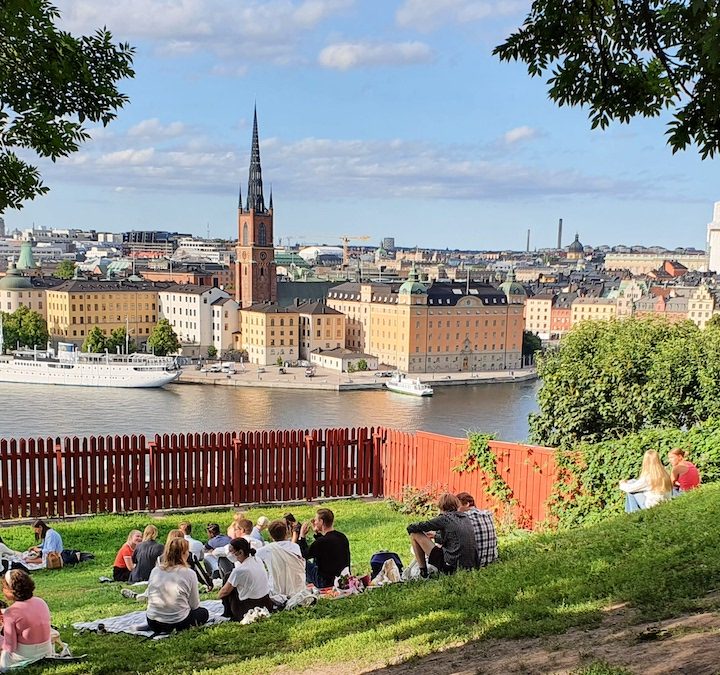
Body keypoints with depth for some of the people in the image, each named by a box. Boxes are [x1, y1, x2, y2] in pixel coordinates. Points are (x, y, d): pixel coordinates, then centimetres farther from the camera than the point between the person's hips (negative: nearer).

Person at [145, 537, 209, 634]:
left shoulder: (155, 571, -1)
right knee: (203, 613, 25)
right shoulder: (189, 573, -11)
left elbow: (149, 597, 10)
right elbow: (195, 605, -3)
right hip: (178, 623, -4)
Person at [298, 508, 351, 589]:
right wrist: (317, 533, 19)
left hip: (327, 583, -8)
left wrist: (302, 536, -1)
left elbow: (303, 556, -9)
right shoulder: (343, 537, 1)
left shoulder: (321, 541, -23)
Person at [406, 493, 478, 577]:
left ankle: (423, 572, 10)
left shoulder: (445, 518, -7)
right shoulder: (465, 517, 11)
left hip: (452, 567, -8)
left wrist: (411, 527, 21)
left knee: (415, 534, 1)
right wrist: (436, 534, 43)